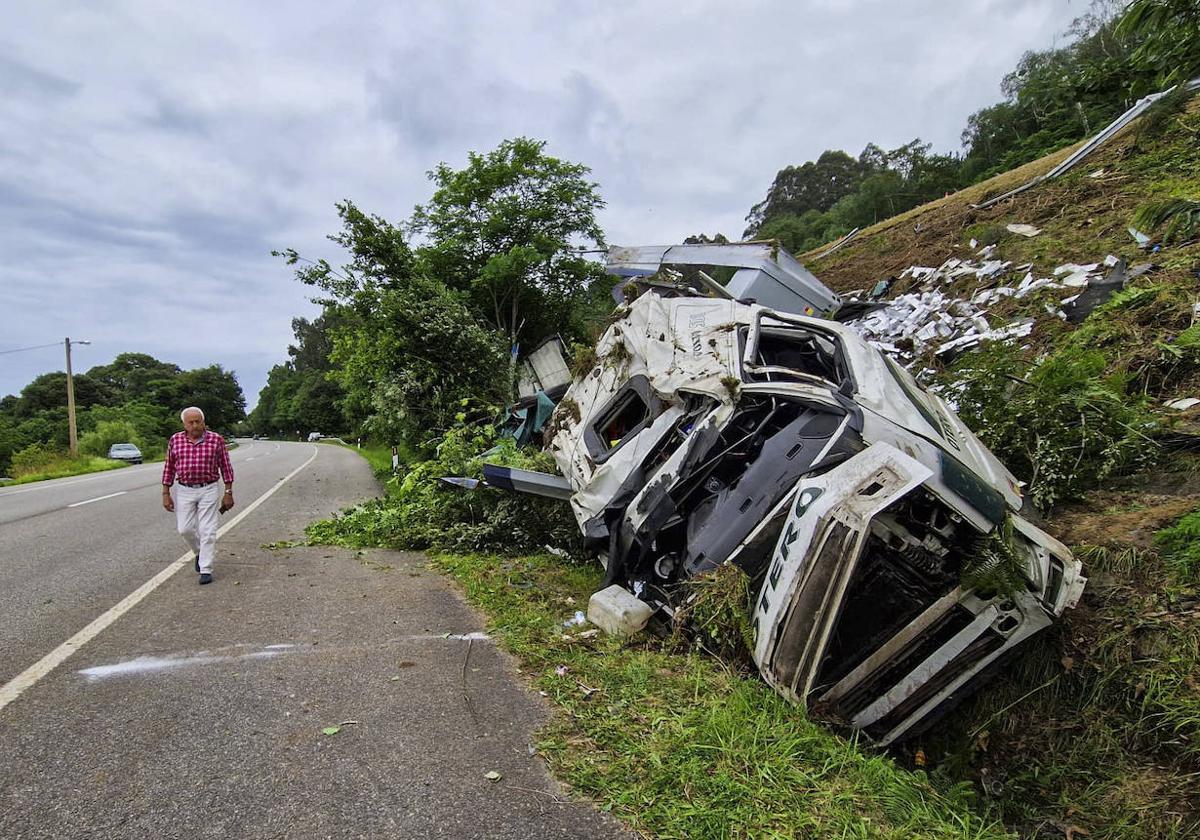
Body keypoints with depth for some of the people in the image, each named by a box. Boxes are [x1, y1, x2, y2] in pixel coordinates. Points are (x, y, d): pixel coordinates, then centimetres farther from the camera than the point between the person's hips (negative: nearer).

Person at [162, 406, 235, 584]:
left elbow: (225, 467, -1)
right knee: (185, 529, 6)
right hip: (184, 491, 3)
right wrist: (166, 493, 3)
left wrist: (228, 493, -2)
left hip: (209, 490, -3)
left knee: (207, 531, -3)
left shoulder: (216, 440, -6)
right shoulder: (175, 440, 0)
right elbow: (169, 468, 6)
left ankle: (206, 570, 4)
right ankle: (200, 552, 35)